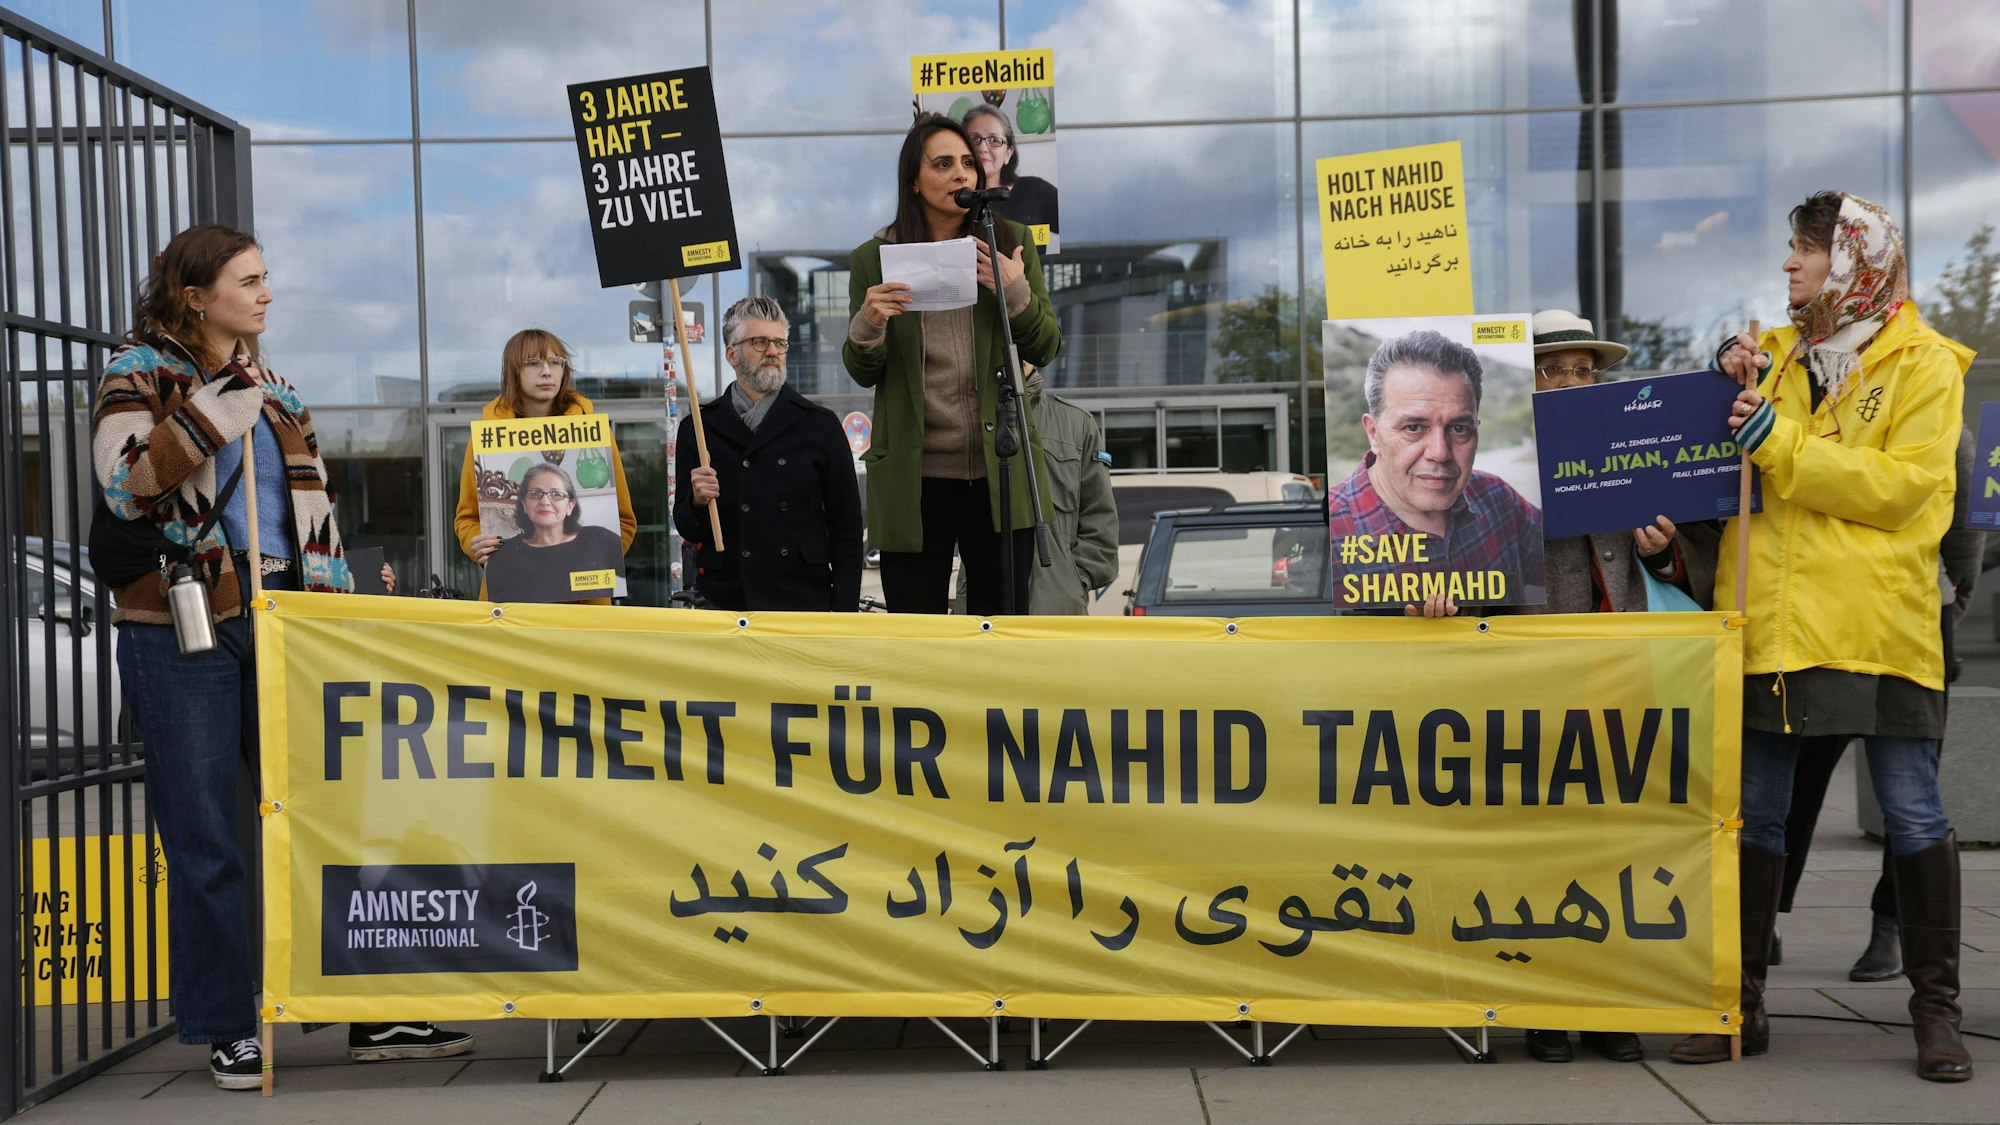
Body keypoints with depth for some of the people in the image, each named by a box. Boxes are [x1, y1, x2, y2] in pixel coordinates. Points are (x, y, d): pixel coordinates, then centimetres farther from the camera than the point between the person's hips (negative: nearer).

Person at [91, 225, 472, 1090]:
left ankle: (373, 1013, 12)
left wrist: (338, 604, 11)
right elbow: (126, 485, -15)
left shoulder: (273, 390, 17)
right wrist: (211, 412, -19)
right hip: (183, 629, -5)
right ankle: (228, 1029, 15)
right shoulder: (138, 376, 2)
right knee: (206, 843, 2)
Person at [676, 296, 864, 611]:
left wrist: (845, 609, -2)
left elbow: (846, 525, 4)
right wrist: (697, 502, -13)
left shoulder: (820, 425, 5)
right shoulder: (698, 427, 7)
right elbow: (686, 528, 10)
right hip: (725, 599, 1)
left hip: (804, 602, -1)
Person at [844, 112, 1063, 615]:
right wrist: (867, 325, -16)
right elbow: (863, 373, 5)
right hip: (914, 473, -1)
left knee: (1004, 616, 10)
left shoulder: (1010, 243, 5)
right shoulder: (874, 258, 2)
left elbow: (1045, 351, 4)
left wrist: (1016, 293, -13)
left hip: (1001, 466, 1)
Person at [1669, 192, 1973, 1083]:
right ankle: (1742, 1004, 16)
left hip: (1877, 629, -4)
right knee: (1752, 815, 6)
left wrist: (1783, 443, -16)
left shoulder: (1924, 363, 1)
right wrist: (1725, 383, 2)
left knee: (1913, 815, 2)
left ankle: (1936, 1009, 16)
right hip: (1772, 625, 4)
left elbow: (1904, 486, -11)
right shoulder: (1775, 355, 16)